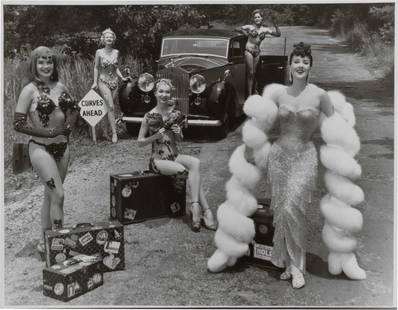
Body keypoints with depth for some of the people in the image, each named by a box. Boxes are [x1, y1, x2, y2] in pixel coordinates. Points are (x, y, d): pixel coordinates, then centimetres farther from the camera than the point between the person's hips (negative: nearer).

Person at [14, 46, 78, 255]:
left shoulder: (60, 87, 5)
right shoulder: (30, 90, -10)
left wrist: (67, 126, 1)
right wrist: (47, 133, -15)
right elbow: (18, 124, -12)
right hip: (40, 148, -6)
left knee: (50, 195, 14)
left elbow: (71, 111, 21)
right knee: (58, 194, -12)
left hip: (62, 146, 6)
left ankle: (46, 240, 27)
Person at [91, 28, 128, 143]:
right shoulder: (99, 52, -3)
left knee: (111, 107, 5)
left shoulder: (116, 52, 7)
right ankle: (114, 132, -15)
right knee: (110, 107, -15)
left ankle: (106, 129, 17)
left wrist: (122, 77, 4)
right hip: (103, 82, -4)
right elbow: (96, 68, 2)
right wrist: (95, 82, -3)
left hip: (114, 81, 4)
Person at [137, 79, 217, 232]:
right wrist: (156, 136, -16)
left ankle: (196, 208, -31)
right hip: (158, 159, -4)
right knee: (193, 172, -28)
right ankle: (206, 211, -23)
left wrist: (178, 133, -6)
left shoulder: (174, 113, 8)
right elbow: (140, 142, 0)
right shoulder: (150, 116, -5)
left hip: (174, 155, 4)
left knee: (195, 162, -29)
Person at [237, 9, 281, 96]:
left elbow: (278, 34, 4)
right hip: (249, 51, -4)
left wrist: (275, 24, -7)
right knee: (250, 72, -6)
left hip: (257, 52, 4)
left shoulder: (265, 29, 6)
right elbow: (238, 29, -3)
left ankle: (252, 91, 19)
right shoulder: (250, 27, -2)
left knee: (254, 73, 10)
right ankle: (249, 93, -4)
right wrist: (246, 33, -12)